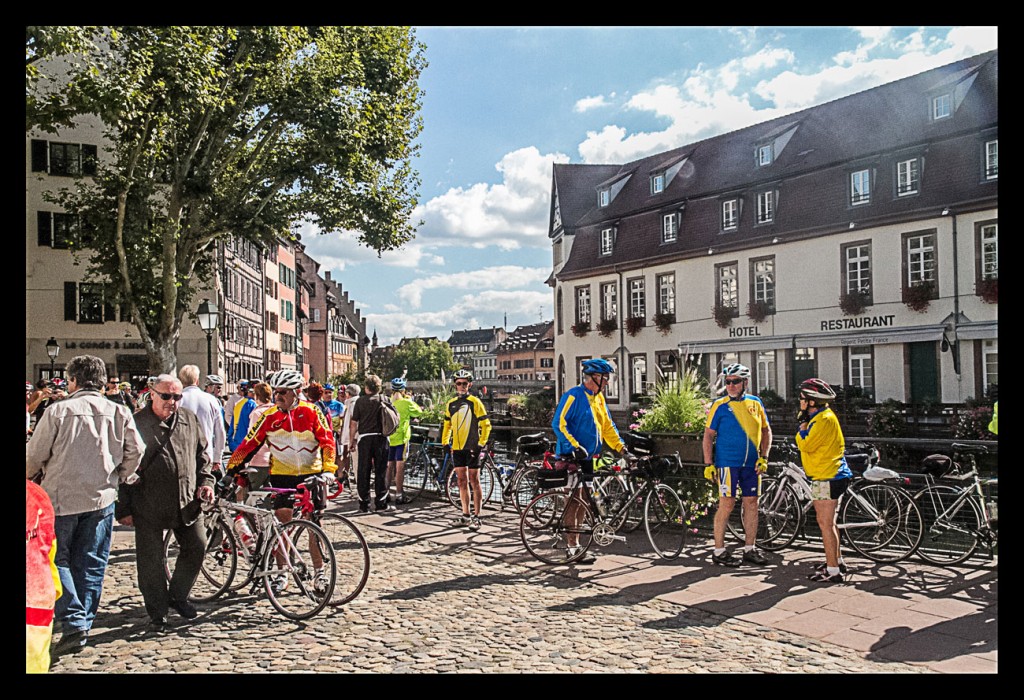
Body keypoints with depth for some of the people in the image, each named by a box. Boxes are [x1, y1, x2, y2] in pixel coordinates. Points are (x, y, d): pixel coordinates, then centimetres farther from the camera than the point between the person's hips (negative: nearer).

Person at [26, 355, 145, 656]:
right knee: (90, 565, 12)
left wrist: (28, 477, 17)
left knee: (57, 560, 9)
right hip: (101, 498, 3)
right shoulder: (119, 412, 0)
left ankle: (74, 622, -4)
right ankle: (84, 625, 15)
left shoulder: (58, 411, -8)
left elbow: (34, 455, -4)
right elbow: (136, 451, 1)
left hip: (61, 497, -3)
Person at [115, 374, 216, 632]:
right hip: (149, 506, -4)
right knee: (151, 561, 5)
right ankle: (157, 614, 20)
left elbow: (202, 455, 17)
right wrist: (123, 509, -4)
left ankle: (178, 595, 31)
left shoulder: (190, 420, 6)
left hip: (186, 503, 4)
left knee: (196, 548, 8)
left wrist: (206, 481, 3)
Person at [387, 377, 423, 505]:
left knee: (389, 466, 14)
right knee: (400, 467, -2)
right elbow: (419, 412, 4)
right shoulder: (406, 403, -11)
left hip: (389, 438, 5)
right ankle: (399, 495, -3)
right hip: (401, 438, -5)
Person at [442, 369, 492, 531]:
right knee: (462, 482, 9)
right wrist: (445, 442, 11)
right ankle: (466, 515, 17)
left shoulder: (474, 402, -4)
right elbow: (447, 425, 22)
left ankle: (476, 517, 3)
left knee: (474, 482, -2)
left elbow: (486, 425, -5)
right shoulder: (451, 404, 11)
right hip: (457, 448, 5)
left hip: (472, 448, -5)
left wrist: (481, 444, -11)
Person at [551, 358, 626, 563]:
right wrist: (575, 446, -25)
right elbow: (558, 424, -18)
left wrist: (620, 446, 5)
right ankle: (573, 548, 0)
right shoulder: (573, 396, -13)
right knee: (574, 501, -5)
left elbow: (607, 425, 17)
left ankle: (572, 541, 23)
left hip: (588, 457, 9)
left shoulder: (598, 397, 13)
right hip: (572, 457, -9)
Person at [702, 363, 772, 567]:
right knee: (727, 504, -3)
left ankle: (749, 549, 20)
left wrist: (764, 457, 2)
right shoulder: (720, 406, -3)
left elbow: (766, 430, 14)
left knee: (751, 503, 8)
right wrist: (708, 464, -8)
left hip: (752, 463, 4)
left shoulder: (755, 403, 7)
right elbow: (708, 435, -2)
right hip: (727, 462, -4)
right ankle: (719, 551, 5)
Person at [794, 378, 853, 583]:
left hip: (828, 478, -11)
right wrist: (805, 420, 9)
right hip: (826, 476, 11)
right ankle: (836, 560, 32)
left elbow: (805, 445, -20)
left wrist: (803, 422, -10)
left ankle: (833, 571, -2)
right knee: (826, 522, 20)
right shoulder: (820, 416, 14)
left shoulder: (824, 419, -19)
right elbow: (808, 443, 17)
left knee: (825, 523, -7)